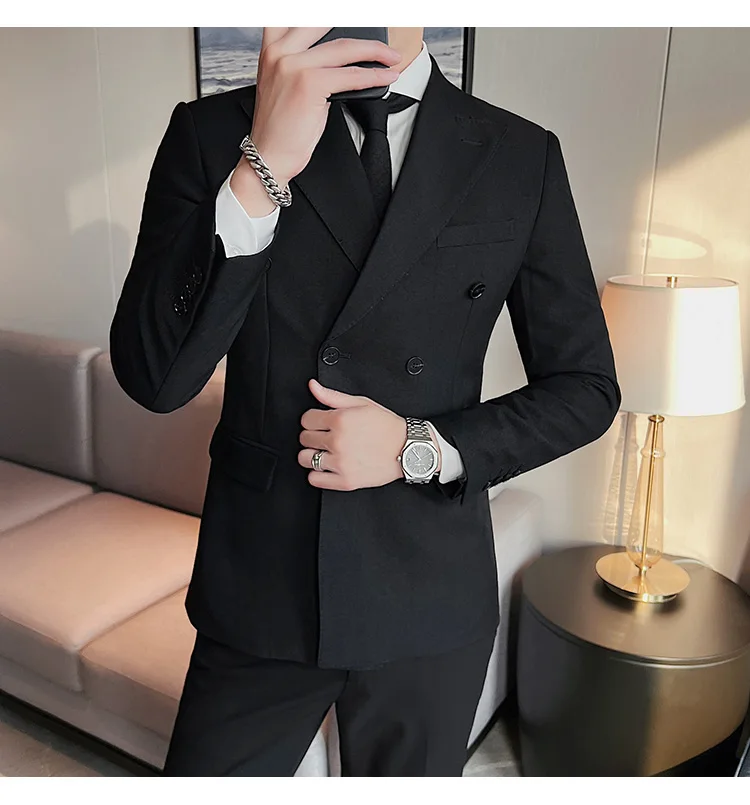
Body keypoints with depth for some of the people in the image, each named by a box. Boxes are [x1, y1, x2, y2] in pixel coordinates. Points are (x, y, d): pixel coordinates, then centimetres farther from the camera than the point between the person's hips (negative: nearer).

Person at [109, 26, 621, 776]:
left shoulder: (523, 158, -3)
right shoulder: (212, 133, -5)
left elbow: (586, 387, 0)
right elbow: (151, 376, -15)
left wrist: (421, 448, -14)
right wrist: (262, 170, -26)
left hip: (428, 597, 1)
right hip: (257, 591, 0)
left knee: (407, 776, 22)